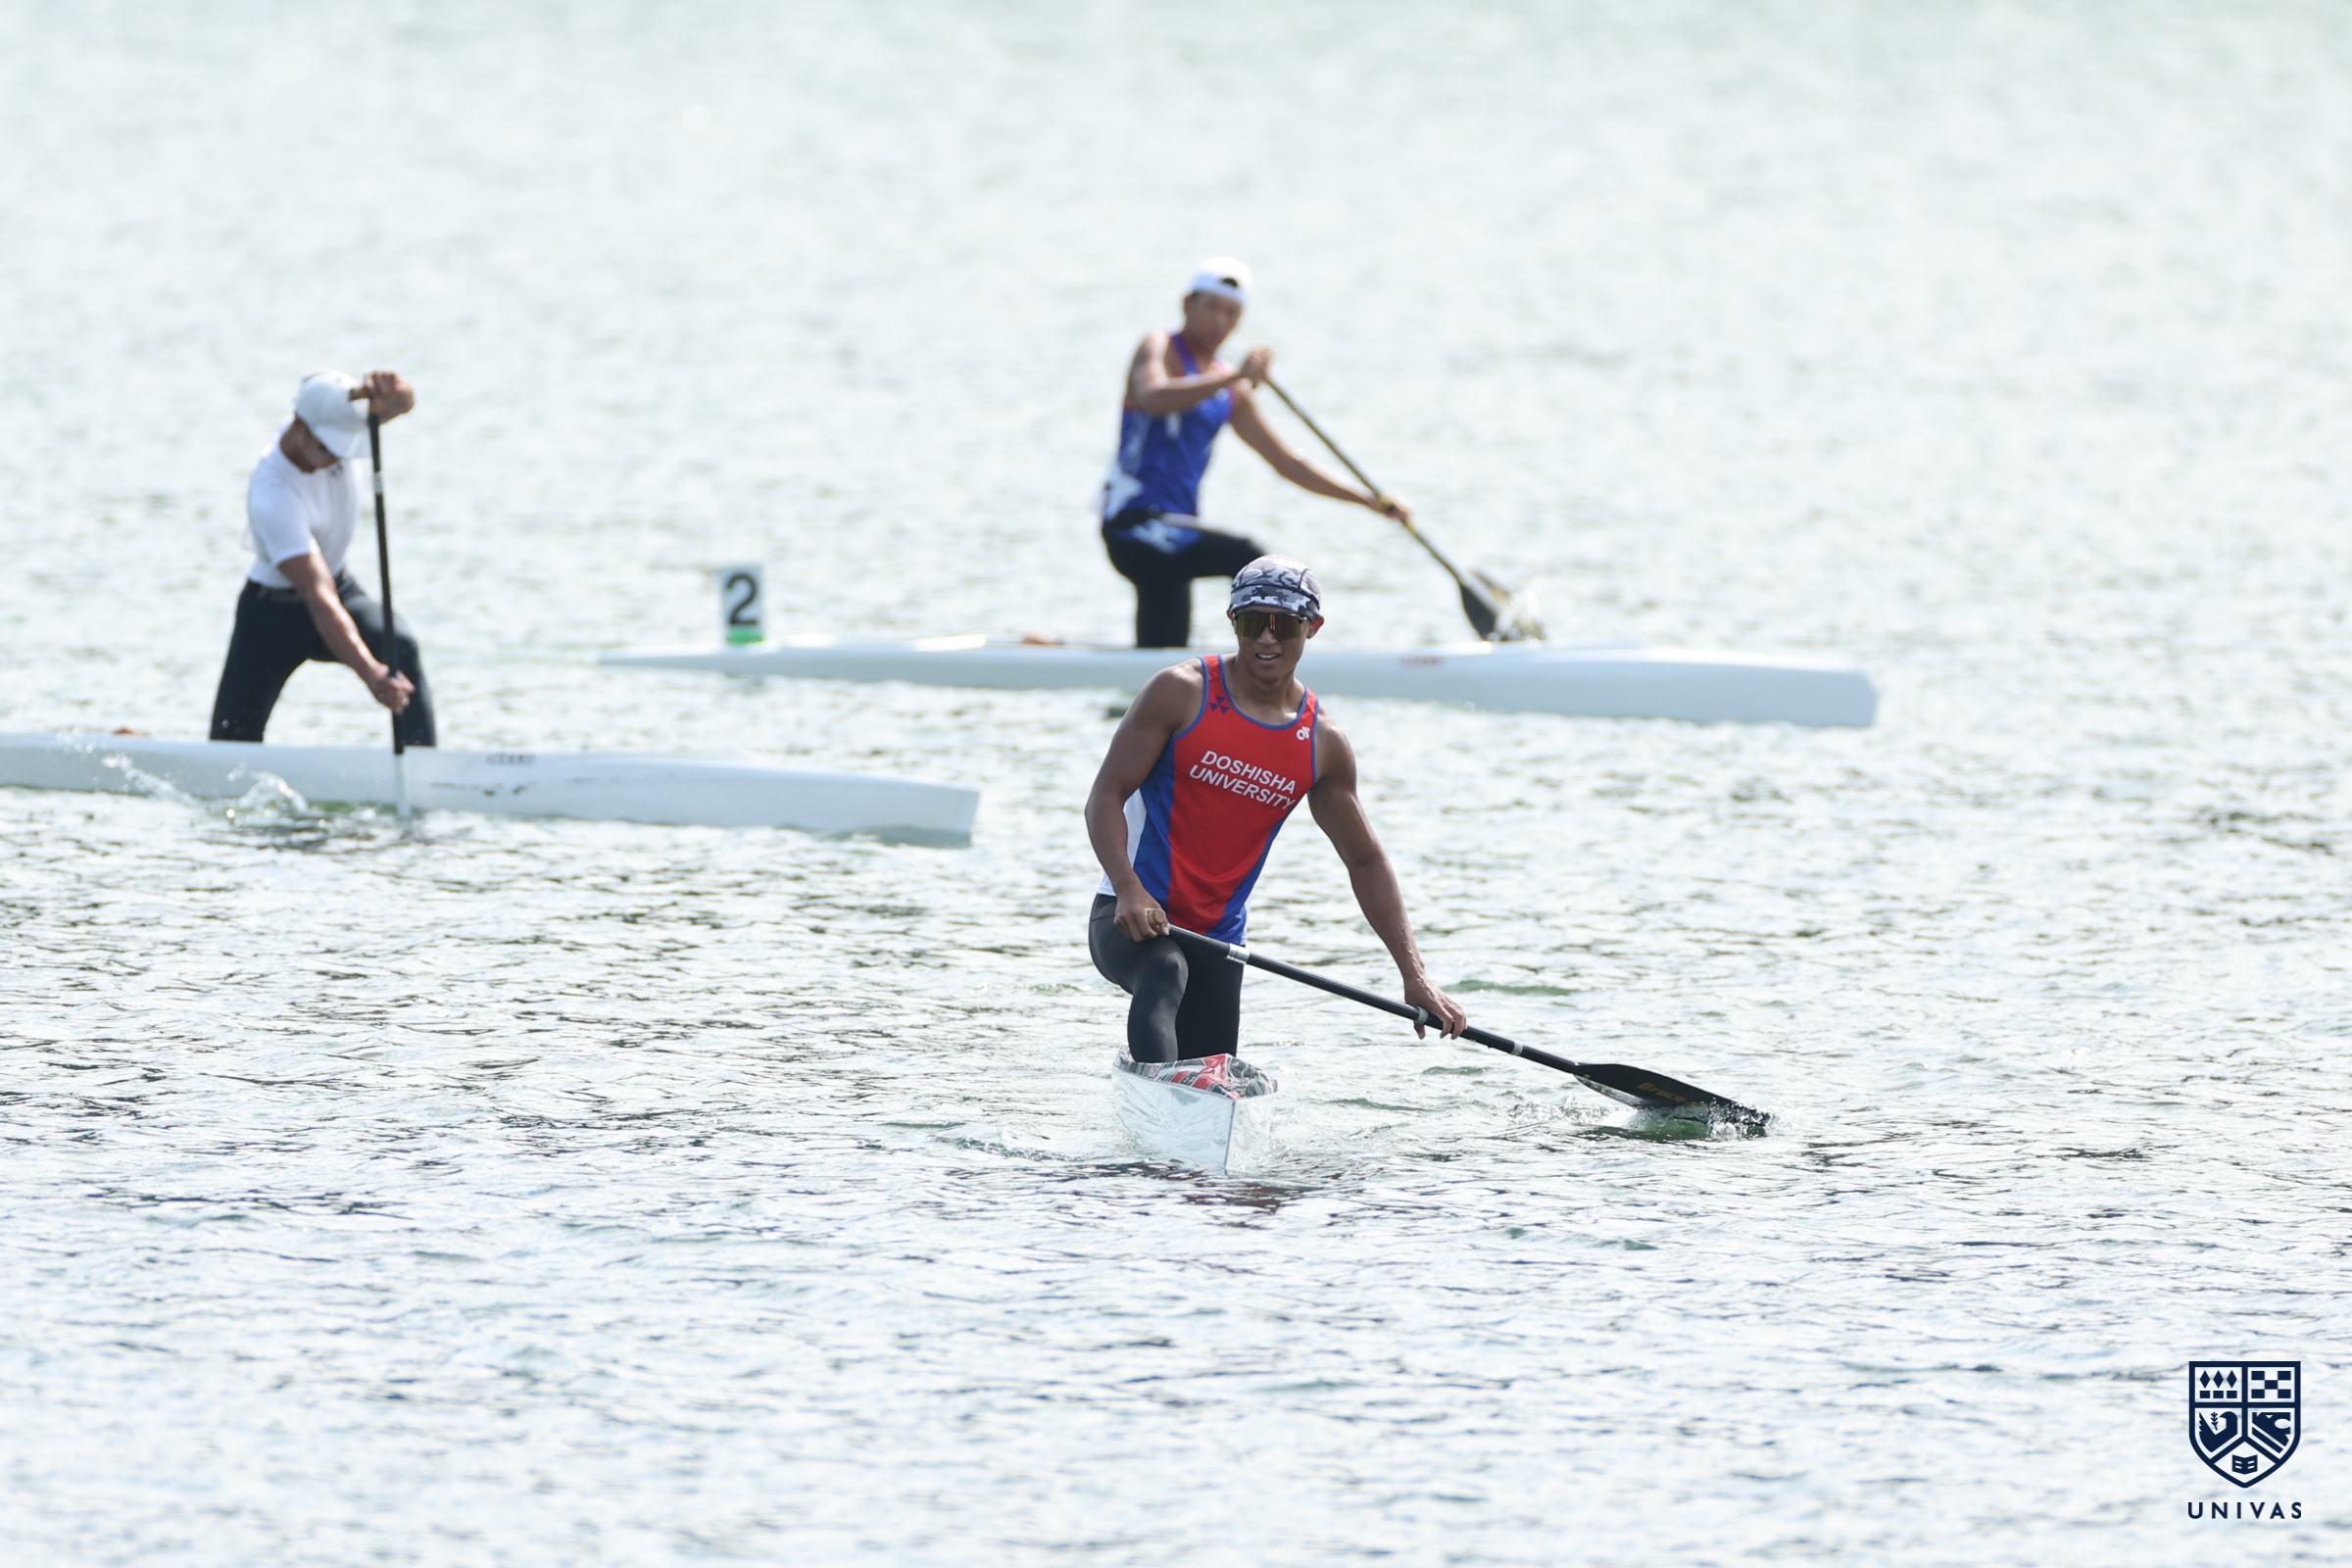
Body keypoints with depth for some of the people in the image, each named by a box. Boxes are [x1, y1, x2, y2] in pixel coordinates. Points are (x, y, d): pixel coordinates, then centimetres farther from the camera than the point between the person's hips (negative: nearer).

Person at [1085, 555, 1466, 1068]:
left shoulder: (1323, 746, 4)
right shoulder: (1182, 693, -7)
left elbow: (1366, 861, 12)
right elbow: (1106, 796, -9)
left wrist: (1414, 976, 4)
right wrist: (1129, 890, -27)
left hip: (1216, 939, 5)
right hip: (1133, 921, -5)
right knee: (1166, 973, -38)